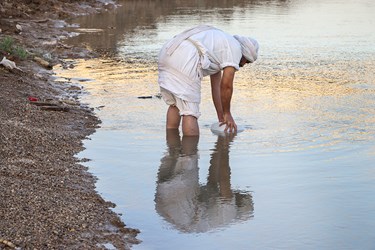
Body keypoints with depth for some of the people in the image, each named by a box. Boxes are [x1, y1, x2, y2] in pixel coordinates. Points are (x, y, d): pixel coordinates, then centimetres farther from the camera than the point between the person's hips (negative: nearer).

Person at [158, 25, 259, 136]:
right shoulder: (235, 47, 9)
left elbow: (216, 85, 37)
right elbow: (226, 85, 3)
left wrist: (221, 117, 39)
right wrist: (227, 113, 17)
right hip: (184, 61, -9)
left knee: (174, 104, 24)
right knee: (190, 111, -2)